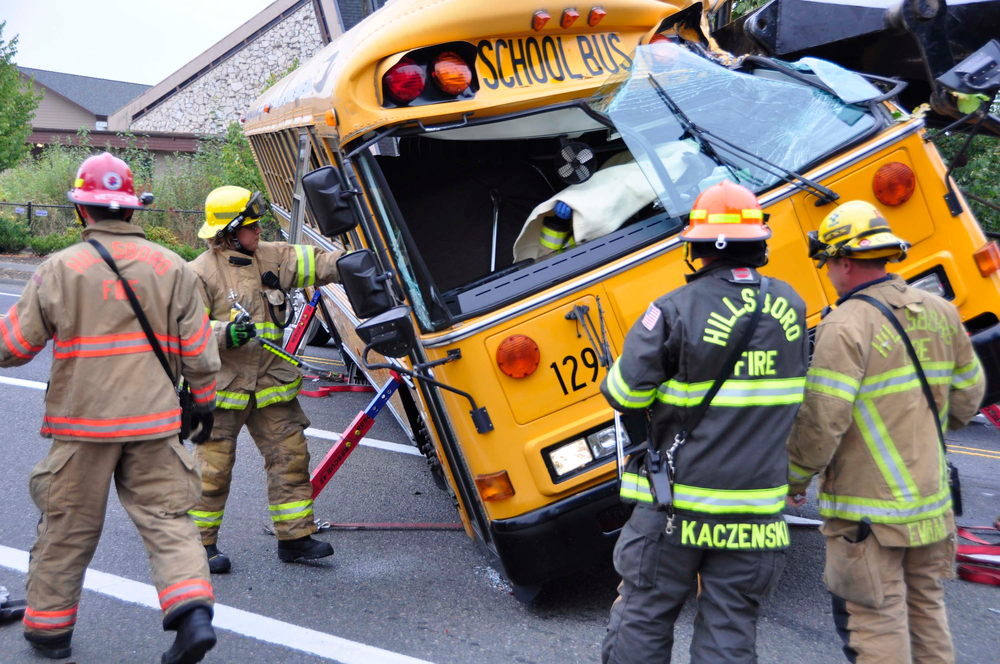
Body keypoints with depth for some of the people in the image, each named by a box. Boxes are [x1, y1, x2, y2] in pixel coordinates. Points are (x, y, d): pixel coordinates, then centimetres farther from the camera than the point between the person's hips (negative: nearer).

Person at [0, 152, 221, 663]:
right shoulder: (171, 267, 0)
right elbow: (198, 348, 3)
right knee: (165, 516, 7)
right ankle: (192, 613, -8)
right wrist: (204, 399, 17)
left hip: (82, 422, -1)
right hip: (154, 420, 2)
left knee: (68, 525, 12)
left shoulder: (59, 269, -7)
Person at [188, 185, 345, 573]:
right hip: (221, 388, -5)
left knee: (291, 454, 4)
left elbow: (313, 264, 5)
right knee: (213, 466, 1)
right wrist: (224, 333, -27)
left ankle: (294, 537, 13)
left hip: (270, 384, 6)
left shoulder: (269, 257, 8)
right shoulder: (200, 273, -9)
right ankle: (200, 541, 17)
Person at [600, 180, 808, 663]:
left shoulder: (677, 310, -15)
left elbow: (624, 392, -12)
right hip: (755, 507, 4)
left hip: (676, 504, -3)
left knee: (643, 620, 11)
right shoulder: (789, 306, 2)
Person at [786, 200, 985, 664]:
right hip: (931, 503, 7)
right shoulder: (940, 313, 4)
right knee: (926, 610, 21)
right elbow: (966, 398, 12)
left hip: (868, 511, -7)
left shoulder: (846, 325, -19)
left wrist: (794, 479, -6)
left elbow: (821, 421, -21)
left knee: (876, 626, 2)